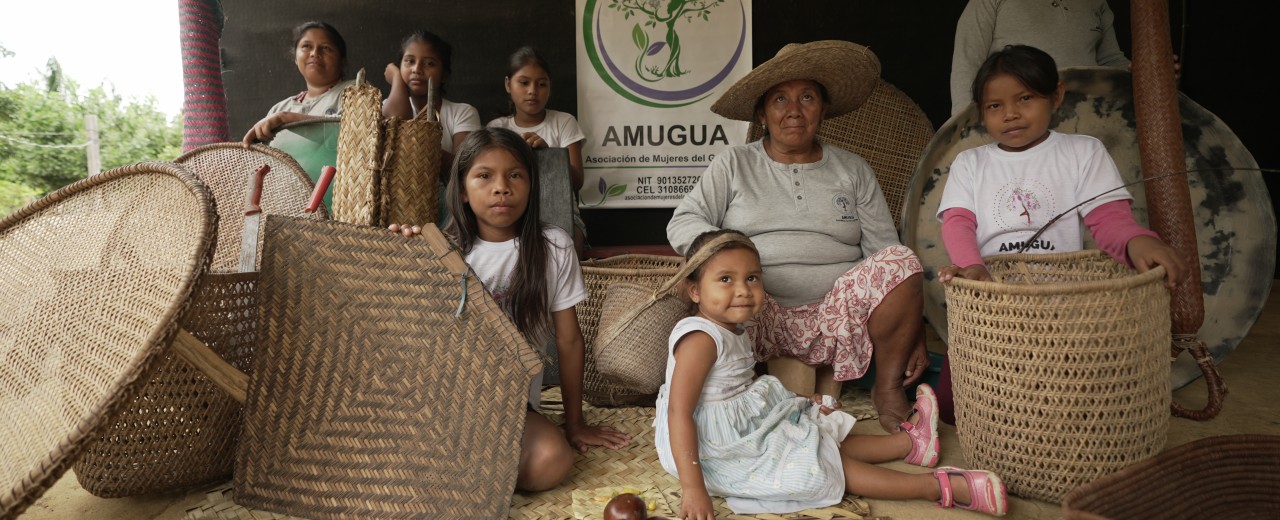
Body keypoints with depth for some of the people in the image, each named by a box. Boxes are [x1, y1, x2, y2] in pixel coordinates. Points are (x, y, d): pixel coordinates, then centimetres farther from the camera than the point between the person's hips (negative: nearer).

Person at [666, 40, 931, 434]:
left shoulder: (853, 170, 17)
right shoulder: (734, 165, 13)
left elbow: (883, 248, 11)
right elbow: (682, 224, 5)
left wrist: (912, 330, 0)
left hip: (837, 318, 2)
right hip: (763, 321, -1)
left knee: (899, 261, -24)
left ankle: (888, 387, -7)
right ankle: (788, 369, -17)